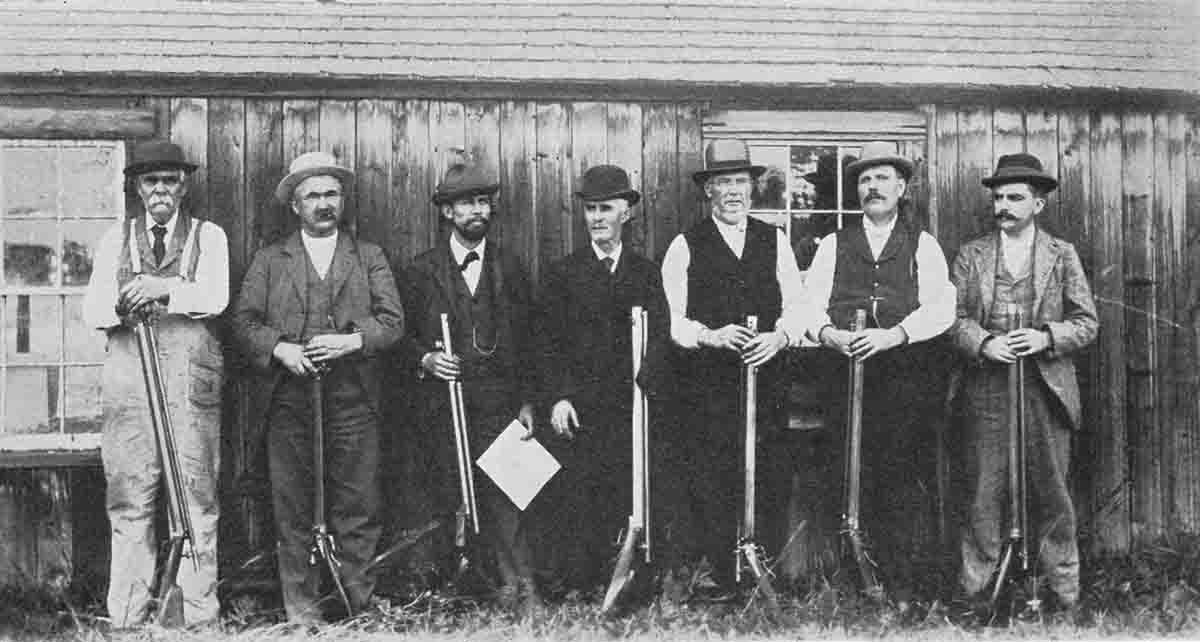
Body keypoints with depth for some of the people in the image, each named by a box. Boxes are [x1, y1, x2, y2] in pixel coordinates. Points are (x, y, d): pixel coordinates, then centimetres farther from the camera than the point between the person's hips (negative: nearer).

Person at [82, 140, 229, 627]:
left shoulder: (209, 236, 12)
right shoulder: (116, 238, 17)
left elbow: (215, 298, -4)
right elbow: (92, 310, 8)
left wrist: (163, 288, -17)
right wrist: (122, 303, -12)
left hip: (192, 374, -1)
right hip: (128, 374, 1)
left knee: (198, 498, -2)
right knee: (128, 499, 0)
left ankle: (200, 618, 3)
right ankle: (126, 619, 5)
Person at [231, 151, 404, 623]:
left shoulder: (370, 257, 14)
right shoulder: (269, 260, 14)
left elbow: (393, 321, 4)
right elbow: (243, 321, 5)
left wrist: (352, 340, -13)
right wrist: (280, 348, -12)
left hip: (353, 402, 0)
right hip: (287, 400, 0)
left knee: (358, 509, -1)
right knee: (292, 509, 1)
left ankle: (362, 605, 8)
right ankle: (301, 611, 8)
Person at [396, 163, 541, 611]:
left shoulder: (509, 269, 13)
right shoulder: (422, 272, 9)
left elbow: (527, 341, 11)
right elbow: (402, 337, 10)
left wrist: (527, 402, 5)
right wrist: (424, 359, -11)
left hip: (499, 401, 0)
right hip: (444, 402, 0)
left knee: (501, 491, -10)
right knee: (453, 496, -3)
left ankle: (520, 587, -6)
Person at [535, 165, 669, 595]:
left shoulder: (646, 272, 12)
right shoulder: (563, 272, 9)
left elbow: (660, 338, 5)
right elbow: (549, 342, 3)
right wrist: (558, 397, -8)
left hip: (629, 404, 1)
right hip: (578, 407, -1)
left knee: (622, 499, -2)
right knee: (575, 500, -3)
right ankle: (577, 587, 4)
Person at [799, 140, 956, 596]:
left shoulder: (923, 246, 13)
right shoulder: (833, 246, 19)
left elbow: (940, 309, -1)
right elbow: (810, 303, 8)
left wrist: (894, 334, -18)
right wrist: (827, 333, -14)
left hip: (907, 381, -1)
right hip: (845, 377, 2)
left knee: (905, 481, -8)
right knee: (854, 479, -4)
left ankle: (906, 586, -2)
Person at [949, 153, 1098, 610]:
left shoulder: (1062, 255, 7)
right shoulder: (971, 255, 9)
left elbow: (1087, 323, 4)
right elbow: (955, 317, 4)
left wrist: (1045, 337, -13)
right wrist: (984, 343, -15)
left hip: (1046, 389, 0)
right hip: (986, 391, 0)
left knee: (1051, 492, 5)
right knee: (984, 492, 2)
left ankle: (1064, 591, 16)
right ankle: (975, 589, 11)